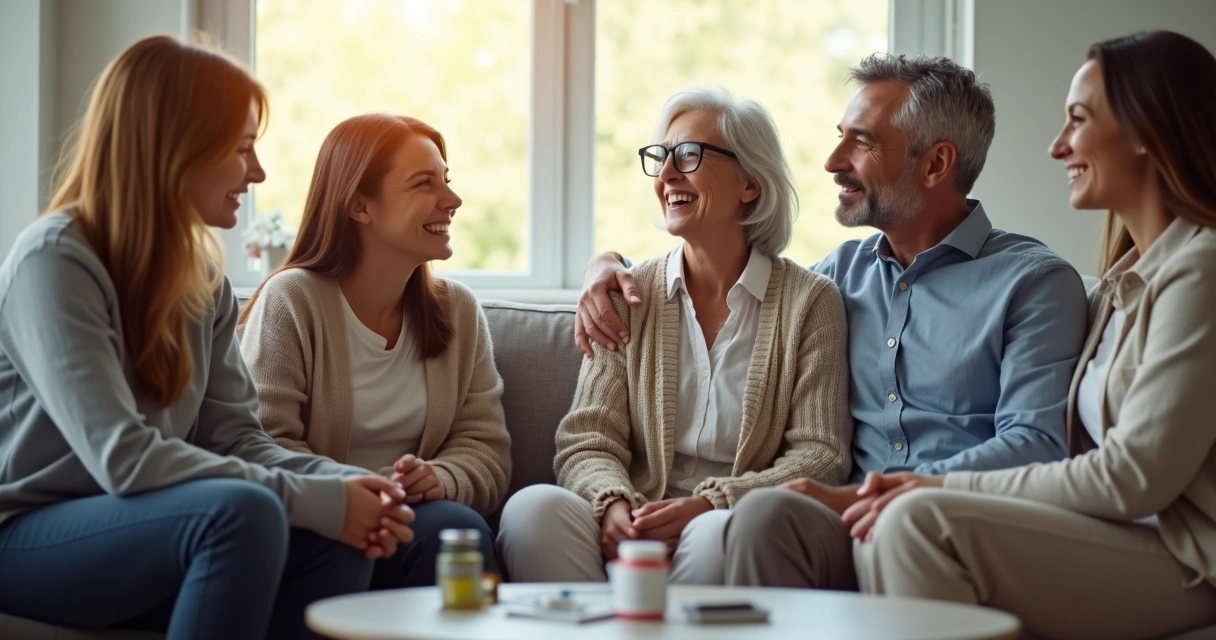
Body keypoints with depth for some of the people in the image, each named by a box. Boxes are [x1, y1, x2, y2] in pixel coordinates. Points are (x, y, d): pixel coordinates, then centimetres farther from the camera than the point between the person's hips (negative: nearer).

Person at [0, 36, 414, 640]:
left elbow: (236, 437, 3)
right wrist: (317, 500, -26)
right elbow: (123, 458, -27)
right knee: (242, 512, -32)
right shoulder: (54, 263, -18)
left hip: (121, 530, 7)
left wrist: (344, 482, -17)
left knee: (339, 540, -18)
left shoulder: (203, 274, 7)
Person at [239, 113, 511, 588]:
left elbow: (486, 451, 5)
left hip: (414, 523, 5)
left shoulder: (458, 310, 12)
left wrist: (439, 479, -17)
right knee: (453, 528, -32)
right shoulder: (290, 301, -4)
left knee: (460, 528, -30)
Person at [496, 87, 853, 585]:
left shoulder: (809, 301, 6)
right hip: (634, 529, 2)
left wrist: (709, 503, -17)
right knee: (533, 507, -30)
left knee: (719, 533, -38)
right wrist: (614, 504, -17)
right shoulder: (629, 296, 14)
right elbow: (587, 442, 7)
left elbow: (820, 455, 0)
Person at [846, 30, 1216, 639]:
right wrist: (941, 491, -1)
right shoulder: (1124, 277, 18)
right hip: (1113, 538, 8)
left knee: (921, 520, -24)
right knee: (884, 536, -11)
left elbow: (1132, 477, -17)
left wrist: (951, 487, -11)